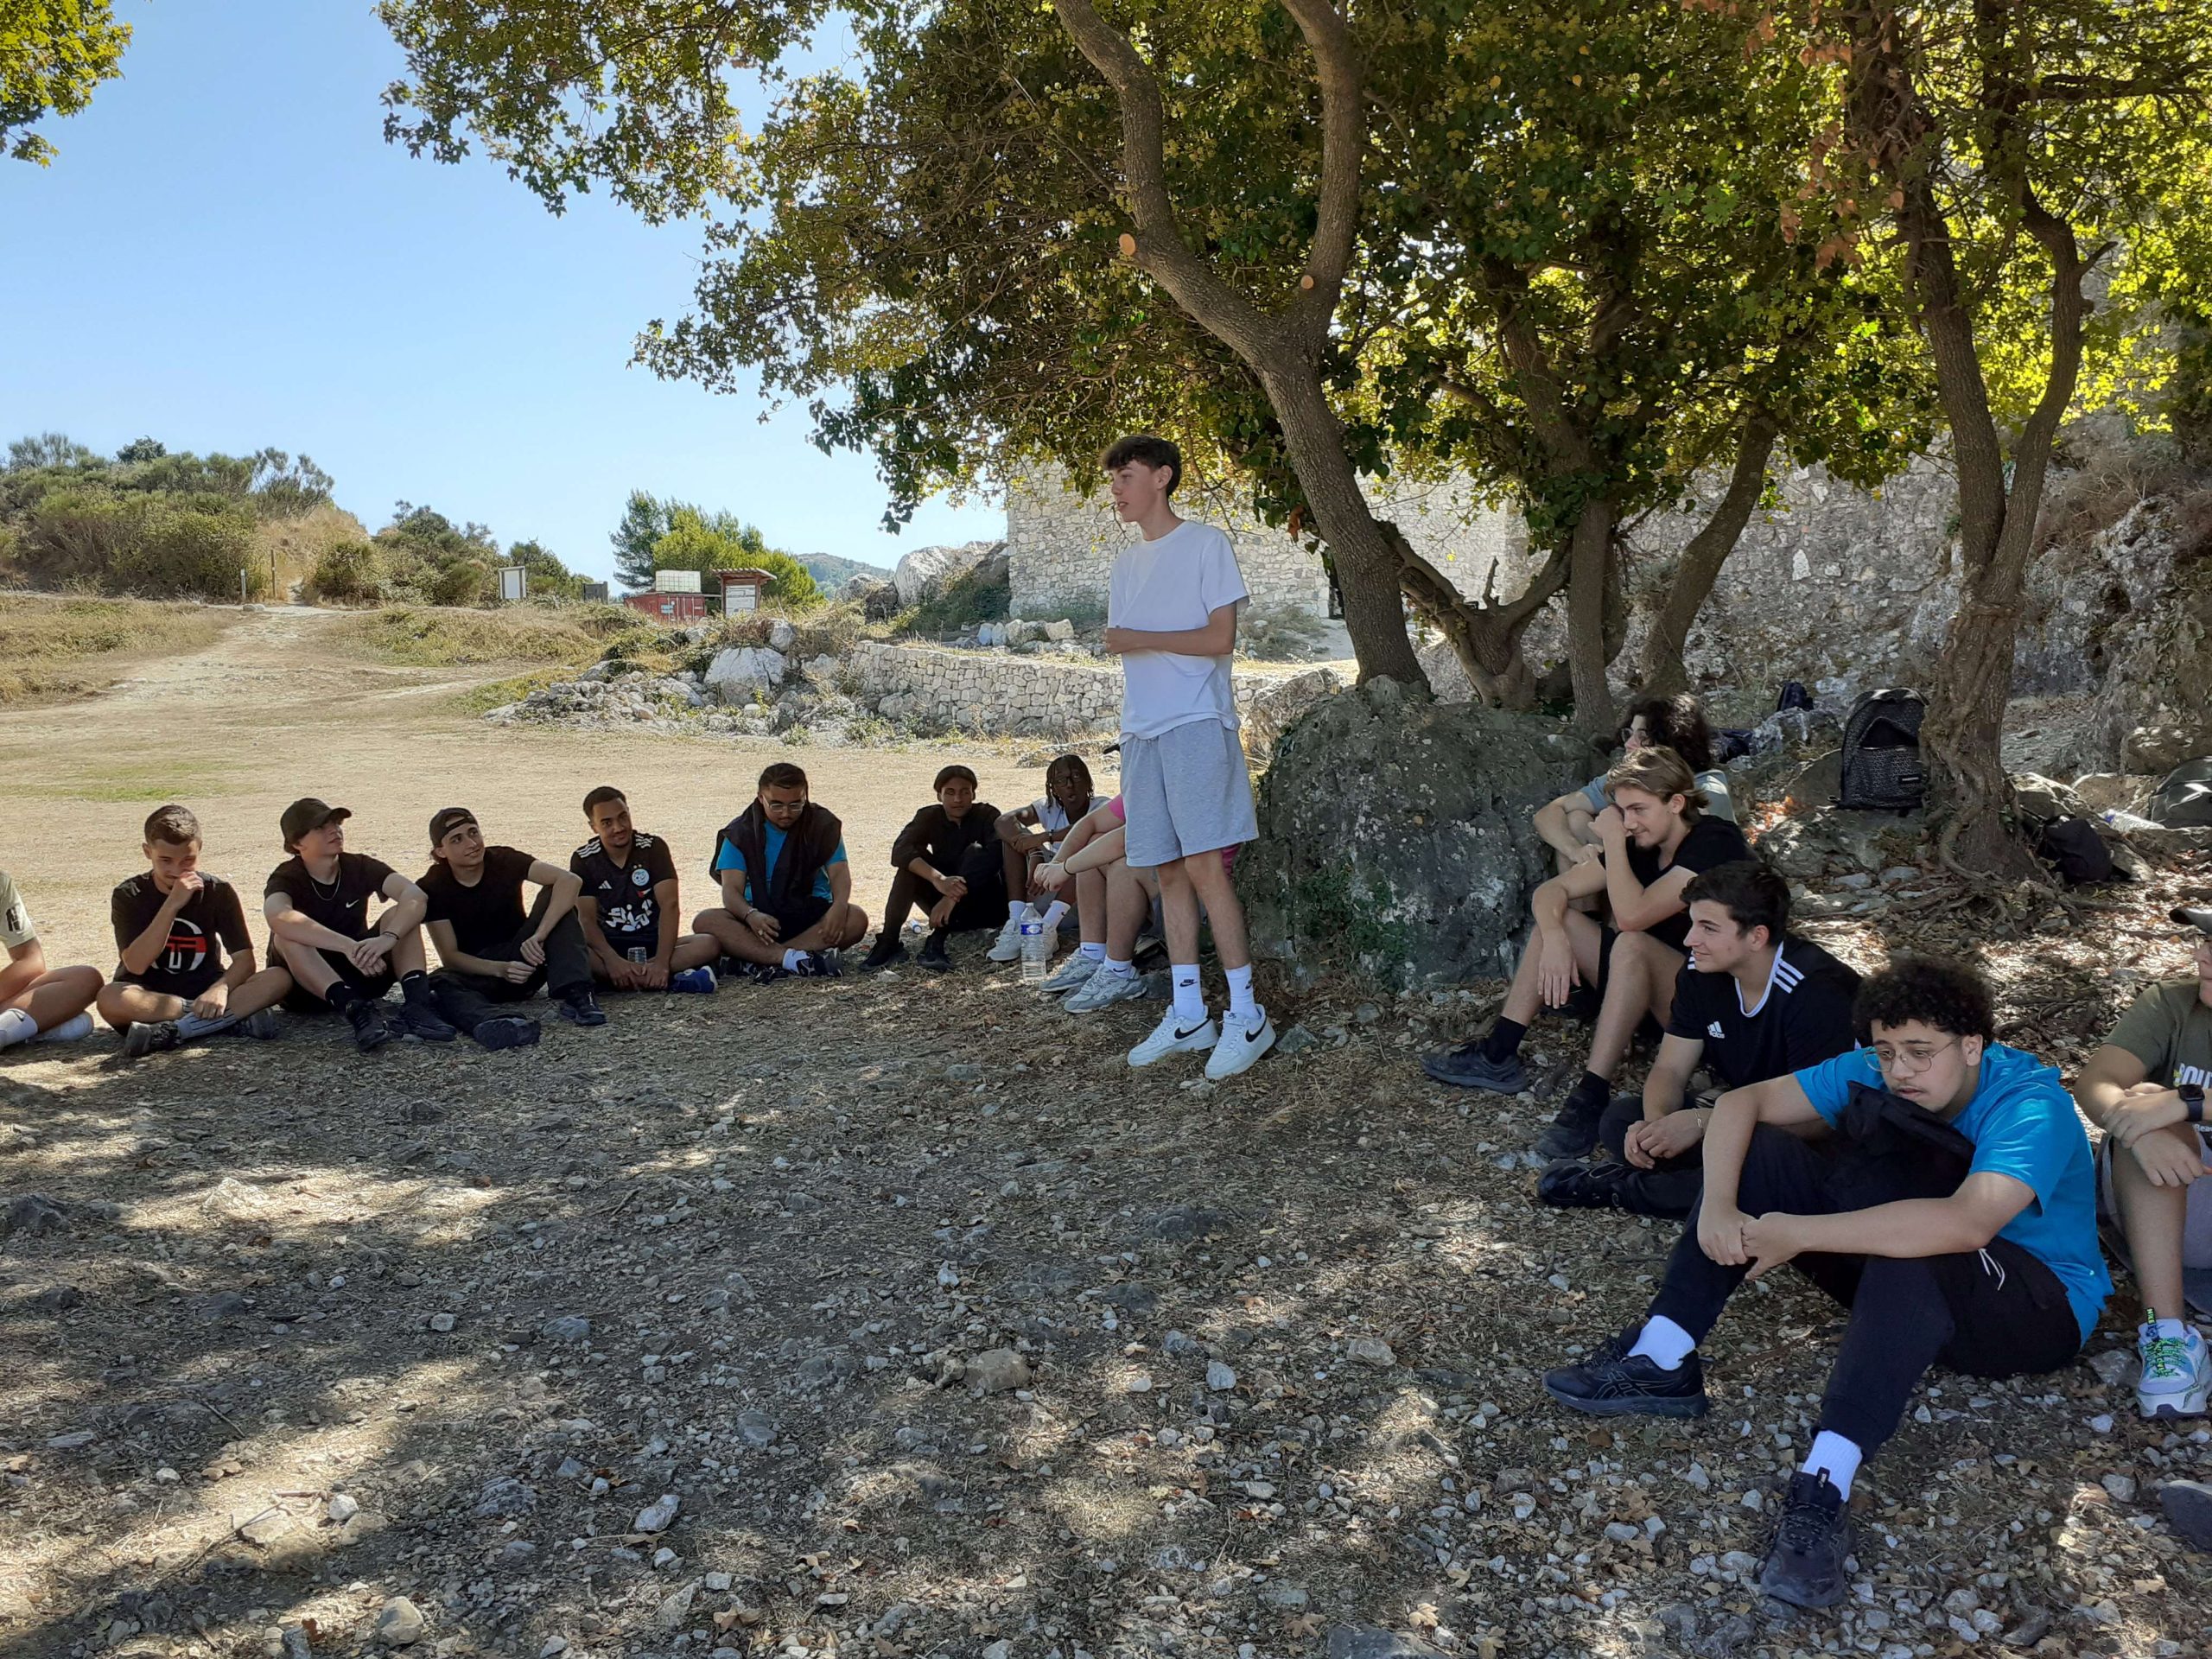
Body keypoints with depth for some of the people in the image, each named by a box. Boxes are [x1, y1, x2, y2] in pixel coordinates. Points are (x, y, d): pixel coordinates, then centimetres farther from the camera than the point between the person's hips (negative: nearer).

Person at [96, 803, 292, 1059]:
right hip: (150, 996, -1)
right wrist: (172, 904, -26)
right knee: (110, 998, -36)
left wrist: (221, 988, -32)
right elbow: (136, 965, -19)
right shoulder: (128, 896, -5)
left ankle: (175, 1032, -32)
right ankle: (236, 1015, -32)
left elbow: (244, 959, -9)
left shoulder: (219, 892, -2)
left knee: (279, 978, -25)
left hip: (205, 990, 1)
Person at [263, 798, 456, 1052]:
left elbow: (415, 895, -24)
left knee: (400, 914, -18)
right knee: (287, 936, -32)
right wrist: (349, 946, -50)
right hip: (305, 986, -2)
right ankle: (357, 1012, -49)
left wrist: (387, 938, -43)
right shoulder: (286, 879, -14)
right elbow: (278, 917, -40)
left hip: (359, 974, 3)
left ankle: (417, 1004, -39)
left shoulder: (360, 867, -6)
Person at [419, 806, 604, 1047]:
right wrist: (501, 970, -32)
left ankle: (572, 994, -35)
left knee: (554, 893, -21)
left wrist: (538, 936, -37)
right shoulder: (433, 887, -10)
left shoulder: (504, 861, -10)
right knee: (441, 982, -34)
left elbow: (571, 880, -25)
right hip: (476, 972, -1)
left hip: (523, 960, 1)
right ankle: (493, 1023, -64)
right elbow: (449, 955, -14)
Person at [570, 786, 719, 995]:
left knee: (709, 944, -28)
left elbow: (669, 905, -14)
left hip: (653, 942, 1)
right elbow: (586, 918, -12)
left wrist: (661, 962, -29)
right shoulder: (583, 859, -2)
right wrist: (613, 961, -31)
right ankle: (672, 981, -39)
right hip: (609, 945, 0)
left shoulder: (653, 847, -3)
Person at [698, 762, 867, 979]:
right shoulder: (740, 831, -1)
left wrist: (839, 906, -33)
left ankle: (761, 958, -34)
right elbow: (731, 888, -10)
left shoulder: (823, 825, 1)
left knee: (856, 919, -31)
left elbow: (839, 873, -9)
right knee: (705, 921, -27)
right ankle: (791, 958, -41)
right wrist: (750, 915, -34)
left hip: (812, 917, 0)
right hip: (761, 918, 0)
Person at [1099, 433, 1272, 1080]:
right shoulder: (1126, 562, 20)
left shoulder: (1205, 544, 0)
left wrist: (1140, 639, -8)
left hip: (1196, 724, -6)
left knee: (1203, 864, -13)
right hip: (1142, 730, 7)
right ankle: (1188, 1013, 9)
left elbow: (1220, 638, -8)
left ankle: (1246, 1013, -8)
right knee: (1169, 869, 4)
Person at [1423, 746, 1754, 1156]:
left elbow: (1630, 915, -31)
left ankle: (1592, 1097, -34)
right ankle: (1497, 1057, -7)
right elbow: (1552, 890, -1)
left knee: (1632, 945, -36)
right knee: (1556, 918, -2)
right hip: (1654, 993, 8)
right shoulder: (1643, 845, 3)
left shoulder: (1716, 844, -20)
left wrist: (1613, 841, -21)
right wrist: (1554, 937, -20)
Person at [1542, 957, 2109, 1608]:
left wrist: (1800, 1233, -40)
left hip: (2038, 1305, -6)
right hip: (1900, 1287, 6)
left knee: (1912, 1252, -40)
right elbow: (1742, 1102, -10)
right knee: (1757, 1148, -11)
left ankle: (1823, 1490, -44)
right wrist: (1718, 1204, -28)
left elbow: (1966, 1224, -43)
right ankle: (1661, 1361, -18)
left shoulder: (2032, 1108, -26)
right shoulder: (1873, 1075, -7)